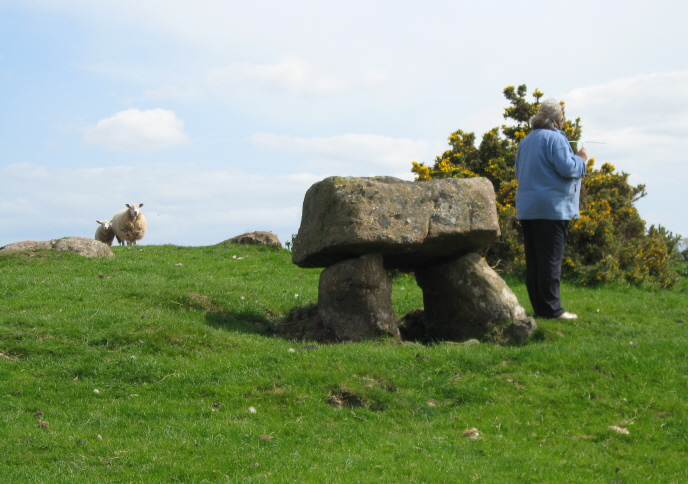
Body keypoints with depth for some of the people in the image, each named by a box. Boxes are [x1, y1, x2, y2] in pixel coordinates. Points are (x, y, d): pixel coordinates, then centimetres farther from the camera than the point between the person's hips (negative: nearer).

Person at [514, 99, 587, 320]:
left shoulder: (526, 141, 16)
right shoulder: (554, 138, -11)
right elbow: (567, 168, -18)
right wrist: (581, 159, 1)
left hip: (527, 209, 8)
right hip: (552, 208, -8)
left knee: (533, 260, 8)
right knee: (551, 260, -6)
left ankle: (538, 308, 12)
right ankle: (551, 308, -5)